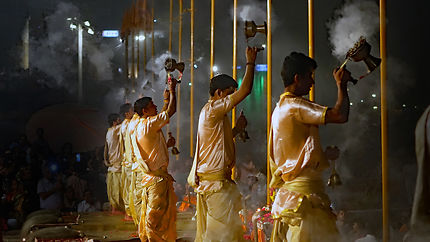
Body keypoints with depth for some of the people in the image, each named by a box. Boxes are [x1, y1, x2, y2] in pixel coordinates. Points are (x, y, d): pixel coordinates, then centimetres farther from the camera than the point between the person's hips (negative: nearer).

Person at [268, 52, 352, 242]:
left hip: (287, 190, 10)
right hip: (304, 192, -10)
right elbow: (340, 115, -22)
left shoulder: (279, 108, 17)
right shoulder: (295, 106, -14)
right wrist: (341, 84, -6)